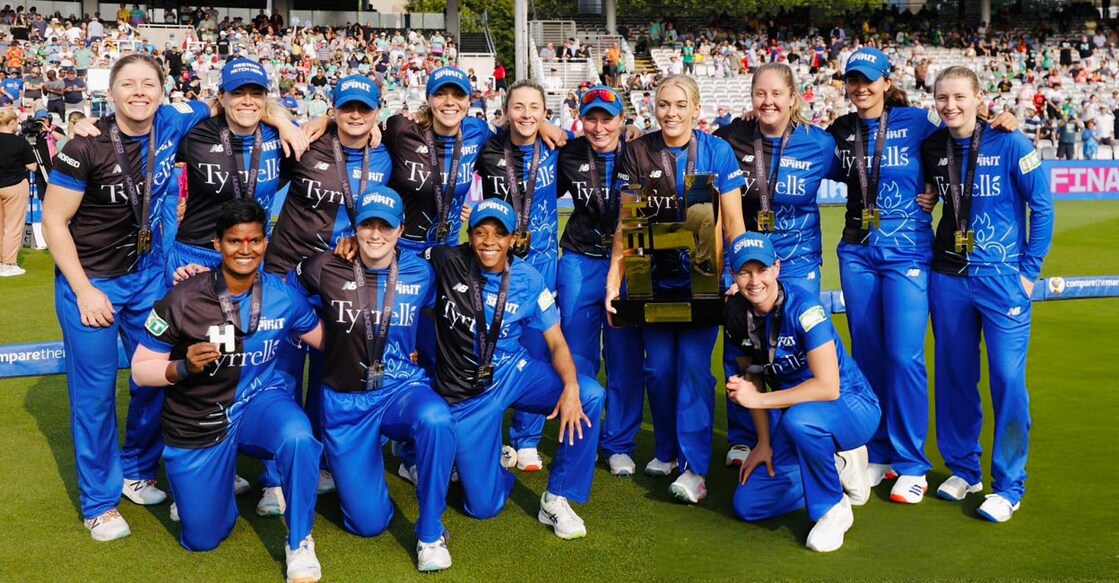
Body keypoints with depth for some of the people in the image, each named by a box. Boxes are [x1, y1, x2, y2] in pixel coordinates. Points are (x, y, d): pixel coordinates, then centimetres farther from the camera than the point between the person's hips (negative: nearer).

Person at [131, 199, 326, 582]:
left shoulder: (283, 296, -10)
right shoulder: (183, 299, -19)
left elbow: (327, 339, 6)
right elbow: (140, 369, -12)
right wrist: (183, 367, -30)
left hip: (258, 401, 1)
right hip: (198, 423, 0)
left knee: (298, 438, -36)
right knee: (202, 540, 9)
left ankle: (299, 544, -13)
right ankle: (209, 477, 43)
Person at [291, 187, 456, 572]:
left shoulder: (420, 273, -4)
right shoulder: (326, 269, -8)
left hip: (403, 389, 0)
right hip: (346, 402, 0)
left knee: (435, 420, -39)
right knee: (369, 523, 2)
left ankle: (430, 535, -17)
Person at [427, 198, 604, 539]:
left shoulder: (527, 279, -7)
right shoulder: (447, 263, -12)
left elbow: (556, 343, -6)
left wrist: (571, 386, -23)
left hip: (514, 372, 2)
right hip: (465, 393, -2)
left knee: (590, 396, -25)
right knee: (483, 506, -3)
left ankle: (556, 500, -9)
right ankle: (491, 457, 36)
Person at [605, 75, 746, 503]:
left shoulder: (717, 152, -4)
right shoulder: (637, 152, 0)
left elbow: (733, 222, -2)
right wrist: (613, 278, -6)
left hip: (702, 275, -2)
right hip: (654, 276, 2)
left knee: (693, 365, -7)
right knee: (658, 366, 8)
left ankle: (695, 466, -2)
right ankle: (666, 450, 27)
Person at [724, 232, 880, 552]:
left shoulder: (803, 308, -26)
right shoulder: (738, 314, -6)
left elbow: (828, 388, -32)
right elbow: (752, 376, 4)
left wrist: (758, 399, -27)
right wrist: (764, 443, -1)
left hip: (852, 407, -7)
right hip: (793, 408, 7)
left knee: (799, 418, -42)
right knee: (747, 505, 2)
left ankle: (833, 508, -15)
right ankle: (836, 465, 19)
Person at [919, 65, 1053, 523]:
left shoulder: (1010, 145, -9)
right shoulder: (932, 148, 3)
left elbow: (1042, 206, -4)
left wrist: (1030, 270, -6)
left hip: (1001, 277, -4)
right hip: (948, 278, 4)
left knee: (1007, 378, -4)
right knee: (954, 374, 10)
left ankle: (1009, 485, 9)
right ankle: (963, 468, 27)